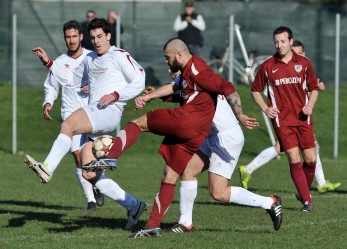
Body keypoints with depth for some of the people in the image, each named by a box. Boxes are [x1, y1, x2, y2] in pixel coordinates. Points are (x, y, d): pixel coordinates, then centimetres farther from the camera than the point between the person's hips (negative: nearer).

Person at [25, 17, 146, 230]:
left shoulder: (119, 56, 4)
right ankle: (133, 206, 4)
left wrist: (115, 95, -15)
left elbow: (139, 82, -3)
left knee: (68, 125, -33)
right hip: (93, 116, 8)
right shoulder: (89, 59, 27)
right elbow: (69, 77, 39)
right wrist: (48, 62, 29)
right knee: (89, 175, -2)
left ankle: (47, 169, -42)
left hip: (109, 112, -8)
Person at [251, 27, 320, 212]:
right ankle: (307, 200, -2)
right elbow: (255, 90, 11)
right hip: (282, 120, -2)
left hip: (303, 119, 2)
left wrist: (310, 105, -5)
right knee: (294, 159, -10)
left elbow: (314, 88, 14)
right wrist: (265, 108, -5)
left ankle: (304, 192, 24)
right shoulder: (267, 66, 1)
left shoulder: (304, 64, 4)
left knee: (310, 159, -1)